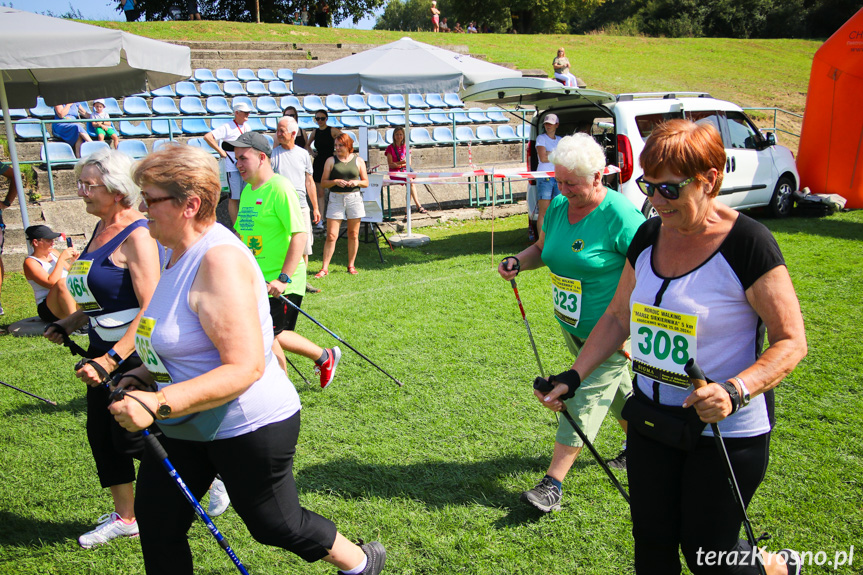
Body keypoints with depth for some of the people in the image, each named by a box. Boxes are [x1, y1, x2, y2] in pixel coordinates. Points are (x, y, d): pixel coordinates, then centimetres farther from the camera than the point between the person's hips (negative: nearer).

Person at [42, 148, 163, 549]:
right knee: (101, 433, 14)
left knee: (131, 437, 1)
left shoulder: (137, 235, -20)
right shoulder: (101, 229, 8)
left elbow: (150, 308, -27)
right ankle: (124, 517, 32)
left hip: (136, 354, -9)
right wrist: (71, 323, 10)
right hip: (104, 349, 9)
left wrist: (110, 361, -29)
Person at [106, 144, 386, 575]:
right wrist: (144, 373, 10)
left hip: (248, 428, -9)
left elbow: (245, 367, -33)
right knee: (156, 523, 13)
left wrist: (157, 404, -37)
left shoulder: (219, 260, -27)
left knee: (273, 524, 11)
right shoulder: (180, 250, 4)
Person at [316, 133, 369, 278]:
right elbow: (323, 182, 2)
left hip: (354, 198, 1)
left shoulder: (358, 160, 7)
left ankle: (351, 265, 21)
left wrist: (357, 182, -11)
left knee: (353, 234, 7)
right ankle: (324, 268, -1)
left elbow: (366, 182, 9)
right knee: (331, 235, -5)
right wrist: (335, 182, -16)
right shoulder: (331, 160, 4)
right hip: (336, 199, -1)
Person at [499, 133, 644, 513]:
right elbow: (542, 248, 15)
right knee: (614, 388, 24)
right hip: (571, 326, 7)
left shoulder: (620, 216, -22)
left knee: (584, 402, -5)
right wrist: (518, 261, -6)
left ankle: (553, 484, 0)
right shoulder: (558, 207, 0)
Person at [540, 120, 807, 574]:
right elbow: (618, 316, 9)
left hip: (726, 429, -5)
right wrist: (573, 376, 3)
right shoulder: (648, 237, 0)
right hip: (651, 417, 5)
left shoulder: (748, 243, -18)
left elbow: (791, 341, -15)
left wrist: (736, 390, -31)